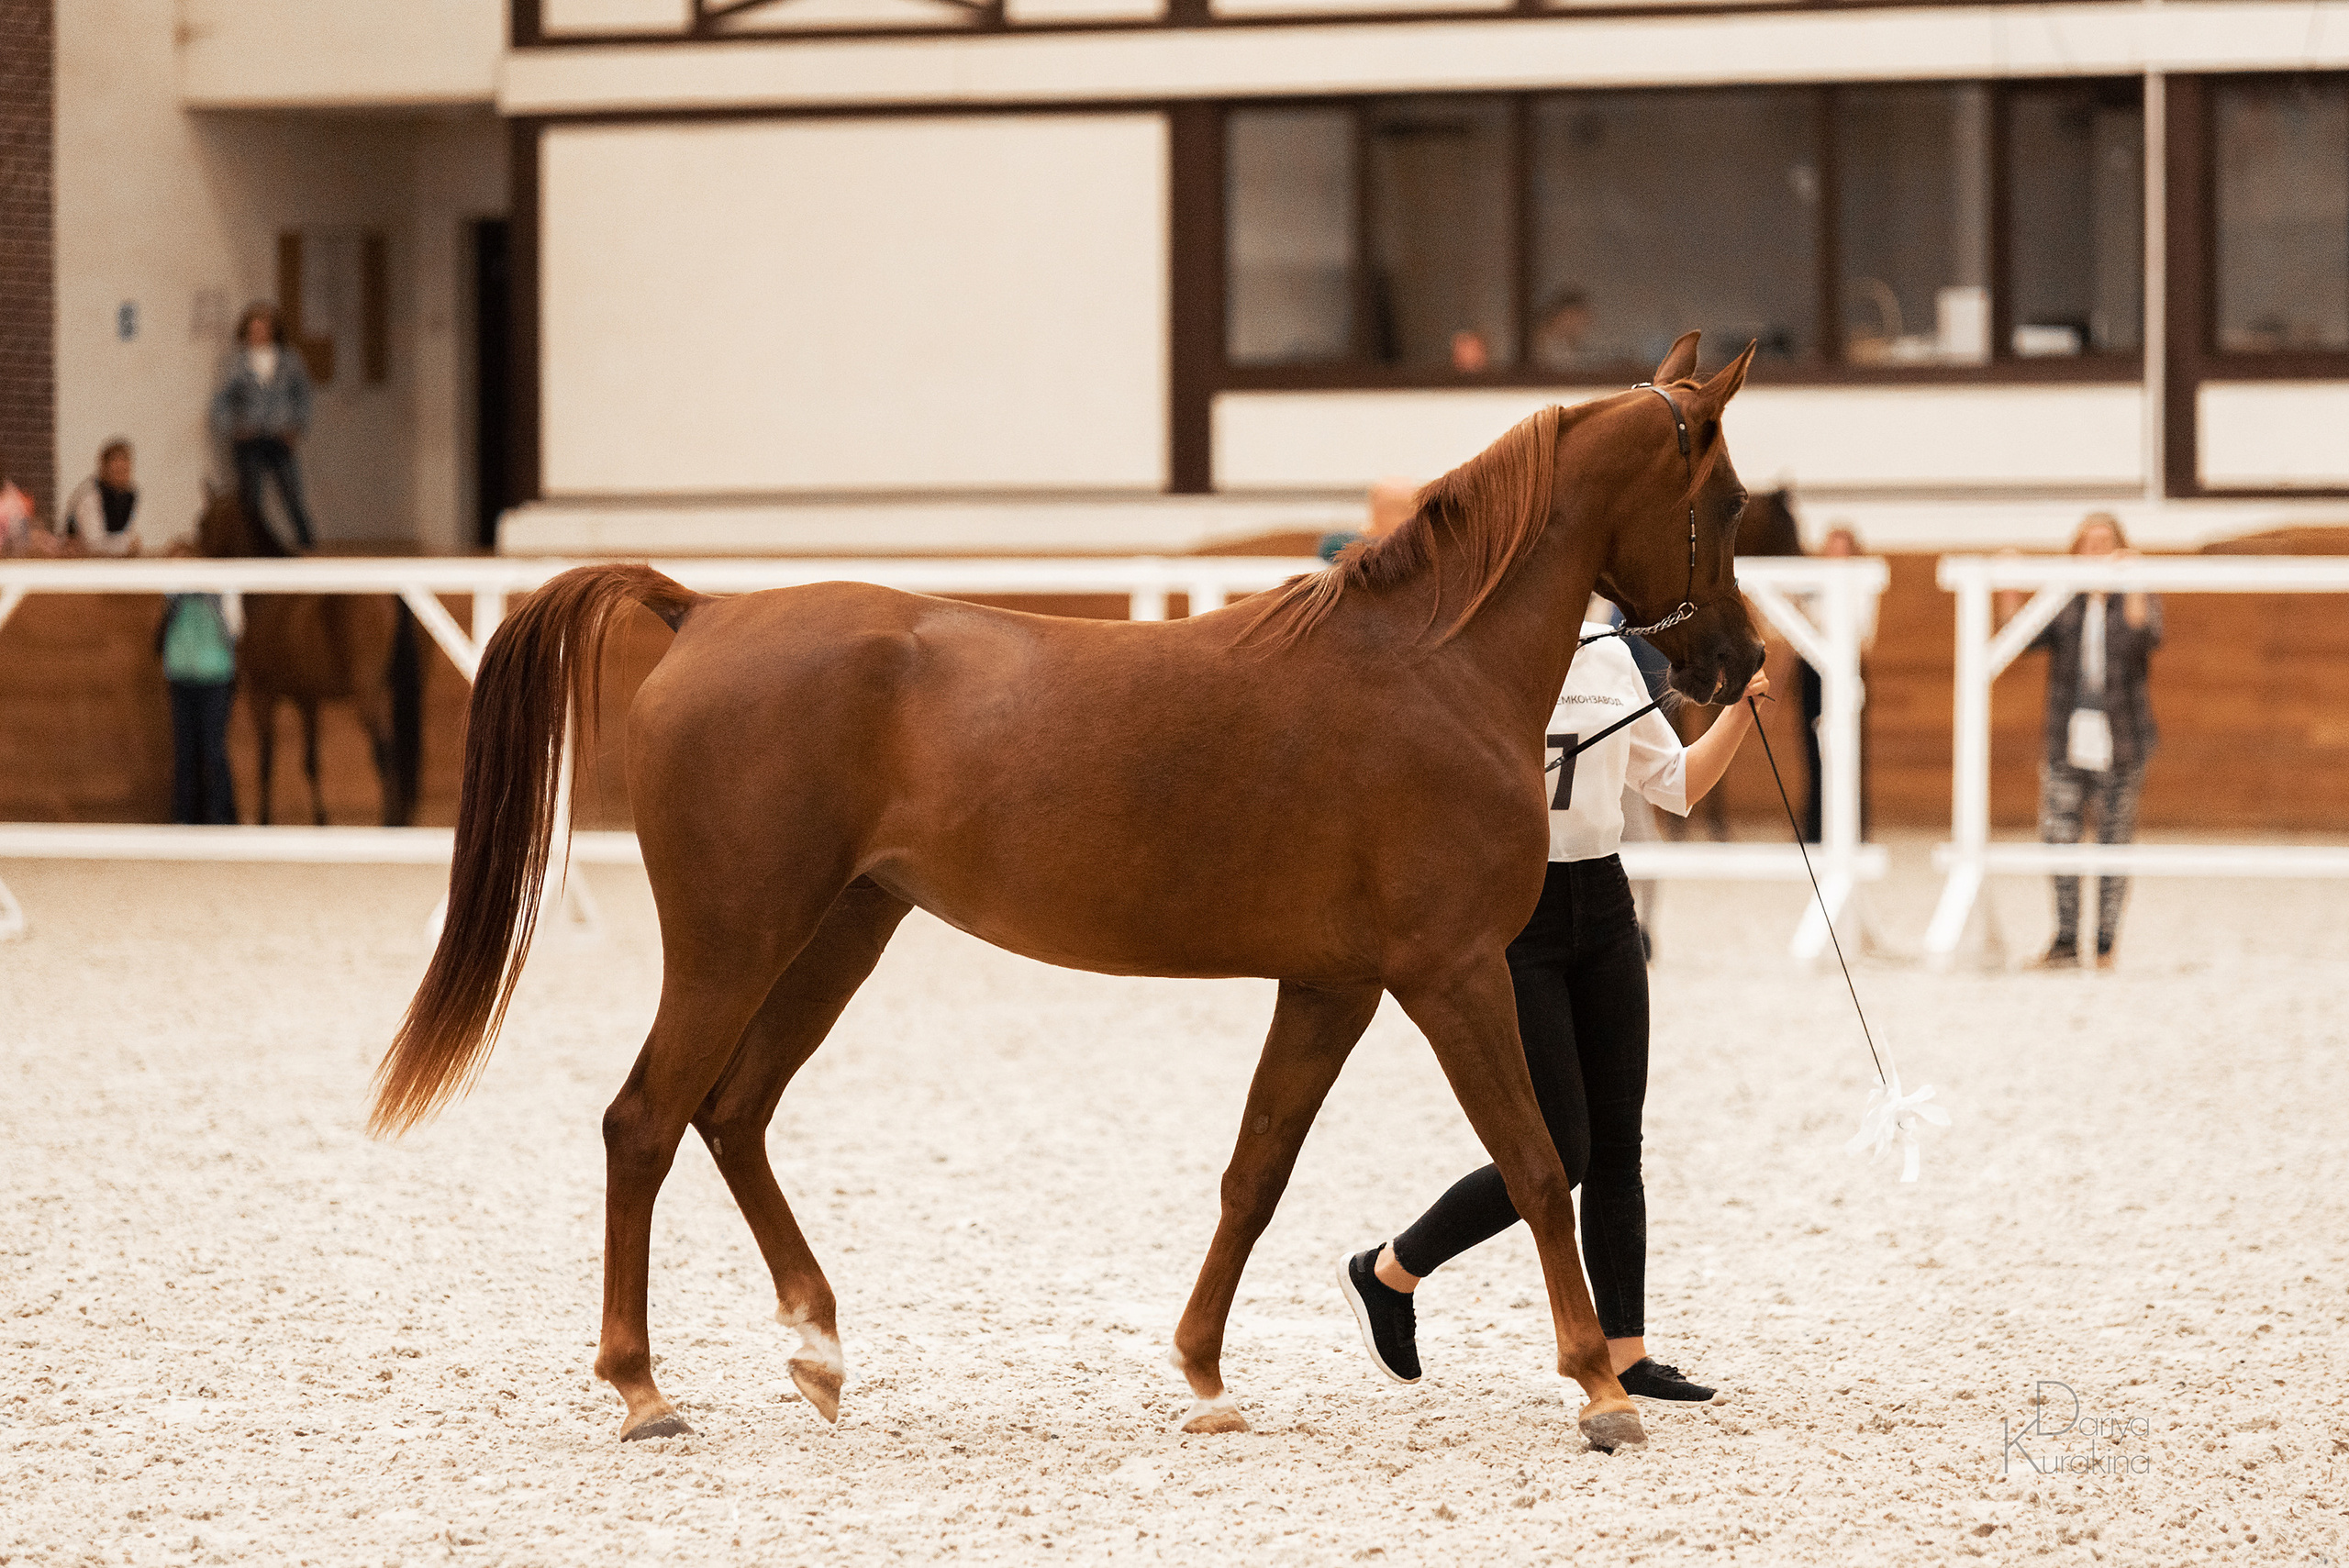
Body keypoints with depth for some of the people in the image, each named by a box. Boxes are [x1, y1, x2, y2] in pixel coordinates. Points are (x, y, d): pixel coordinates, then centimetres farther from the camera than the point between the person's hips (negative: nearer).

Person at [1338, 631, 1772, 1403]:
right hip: (1508, 912, -6)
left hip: (1601, 906, 6)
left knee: (1617, 1147, 5)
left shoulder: (1609, 658, 9)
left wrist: (1740, 709, 4)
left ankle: (1624, 1355, 13)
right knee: (1558, 1154, -9)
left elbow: (1676, 784, 18)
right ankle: (1386, 1273, 11)